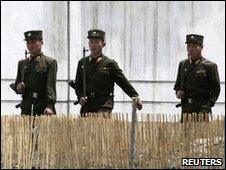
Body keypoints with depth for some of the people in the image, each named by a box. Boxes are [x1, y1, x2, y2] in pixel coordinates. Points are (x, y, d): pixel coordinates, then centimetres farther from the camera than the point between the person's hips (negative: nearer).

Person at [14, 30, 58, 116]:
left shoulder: (50, 62, 2)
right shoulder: (22, 63, 17)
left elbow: (51, 86, -8)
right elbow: (17, 89, 22)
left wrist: (50, 106, -20)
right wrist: (19, 88, -3)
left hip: (43, 110, -4)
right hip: (26, 109, 4)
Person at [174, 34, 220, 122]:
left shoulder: (210, 66, -1)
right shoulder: (183, 64, 16)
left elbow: (215, 89, -1)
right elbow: (177, 85, 26)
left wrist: (208, 105, -12)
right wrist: (178, 92, 3)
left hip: (202, 109, -5)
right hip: (186, 109, 5)